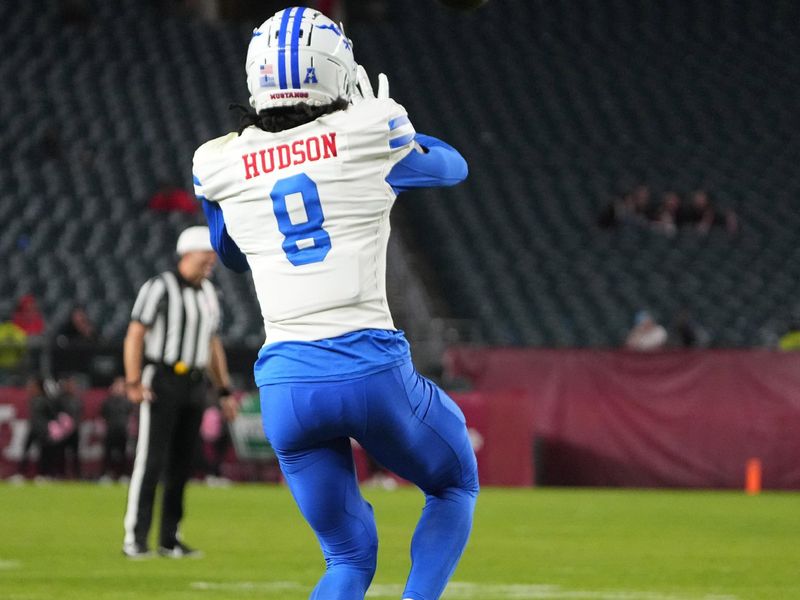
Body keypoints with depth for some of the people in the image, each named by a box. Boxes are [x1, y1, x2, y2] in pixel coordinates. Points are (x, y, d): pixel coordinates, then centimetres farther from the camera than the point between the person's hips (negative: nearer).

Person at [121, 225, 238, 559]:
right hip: (160, 381, -7)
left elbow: (213, 344, 20)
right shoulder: (159, 288, -9)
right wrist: (133, 383, -22)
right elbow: (134, 335, -14)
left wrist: (225, 391, 16)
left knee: (181, 464, 6)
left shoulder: (207, 294, 14)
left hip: (193, 386, 7)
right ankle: (135, 539, -9)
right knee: (151, 461, -10)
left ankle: (169, 540, 12)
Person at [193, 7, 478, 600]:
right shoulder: (370, 135, 0)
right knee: (455, 487, 25)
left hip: (287, 383, 3)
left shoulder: (220, 166, 8)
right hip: (373, 368, -3)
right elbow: (451, 165, 23)